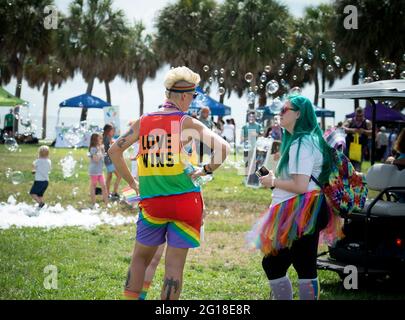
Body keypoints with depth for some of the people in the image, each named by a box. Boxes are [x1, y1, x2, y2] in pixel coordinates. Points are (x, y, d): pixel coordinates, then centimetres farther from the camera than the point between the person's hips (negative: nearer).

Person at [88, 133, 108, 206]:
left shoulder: (100, 148, 11)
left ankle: (106, 203, 3)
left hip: (100, 171, 8)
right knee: (93, 186, 3)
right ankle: (93, 203, 9)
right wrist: (99, 150, -19)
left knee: (104, 186, 3)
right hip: (94, 171, -8)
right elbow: (96, 159, -21)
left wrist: (102, 150, 7)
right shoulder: (93, 149, -14)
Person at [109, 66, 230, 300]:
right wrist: (206, 170, 1)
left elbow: (114, 151, 9)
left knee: (140, 258, 18)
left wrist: (132, 182, 14)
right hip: (184, 201, -3)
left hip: (151, 202, 3)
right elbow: (223, 148, -14)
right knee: (174, 265, 2)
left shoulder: (143, 122, 5)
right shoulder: (187, 123, -6)